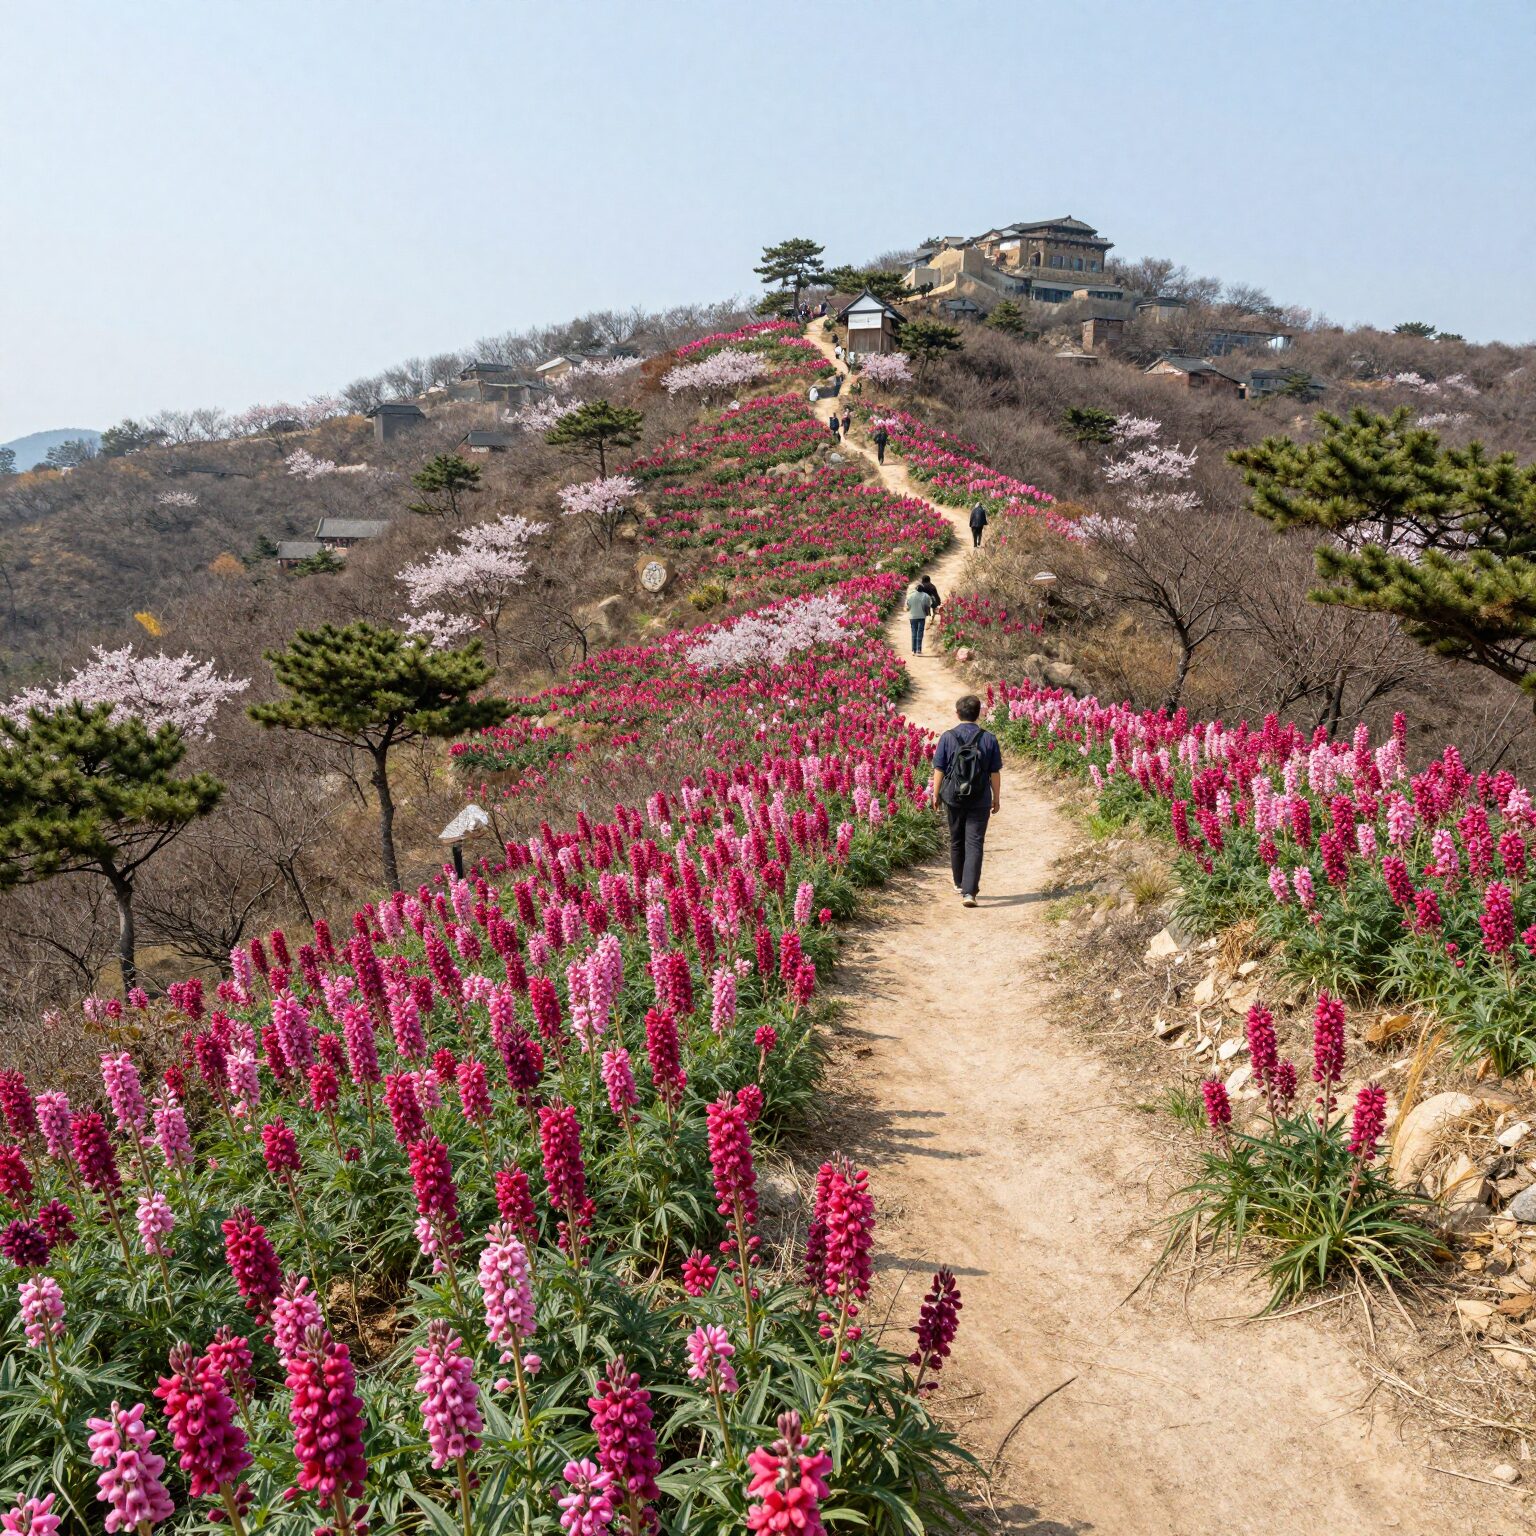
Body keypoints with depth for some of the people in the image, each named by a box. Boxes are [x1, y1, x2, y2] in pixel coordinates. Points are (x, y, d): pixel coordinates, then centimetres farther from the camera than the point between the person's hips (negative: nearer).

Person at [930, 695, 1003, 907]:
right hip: (980, 801, -1)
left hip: (953, 799, 1)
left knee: (956, 841, 18)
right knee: (974, 844, -1)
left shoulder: (947, 737, -5)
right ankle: (969, 891, -12)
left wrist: (936, 794, 8)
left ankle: (960, 884, 33)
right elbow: (995, 773, -1)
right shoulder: (989, 739, -5)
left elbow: (939, 769, -3)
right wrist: (997, 798, 9)